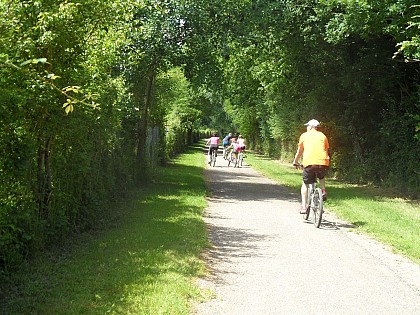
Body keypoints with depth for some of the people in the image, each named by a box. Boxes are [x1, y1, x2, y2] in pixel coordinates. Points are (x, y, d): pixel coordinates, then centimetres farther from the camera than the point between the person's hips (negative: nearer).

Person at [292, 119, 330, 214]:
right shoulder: (323, 136, 20)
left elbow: (299, 151, 24)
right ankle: (323, 191, 10)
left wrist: (295, 161, 40)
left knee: (305, 184, 16)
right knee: (322, 177, 35)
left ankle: (303, 206, 8)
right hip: (323, 163, 2)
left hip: (309, 163, -2)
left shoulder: (304, 135, 15)